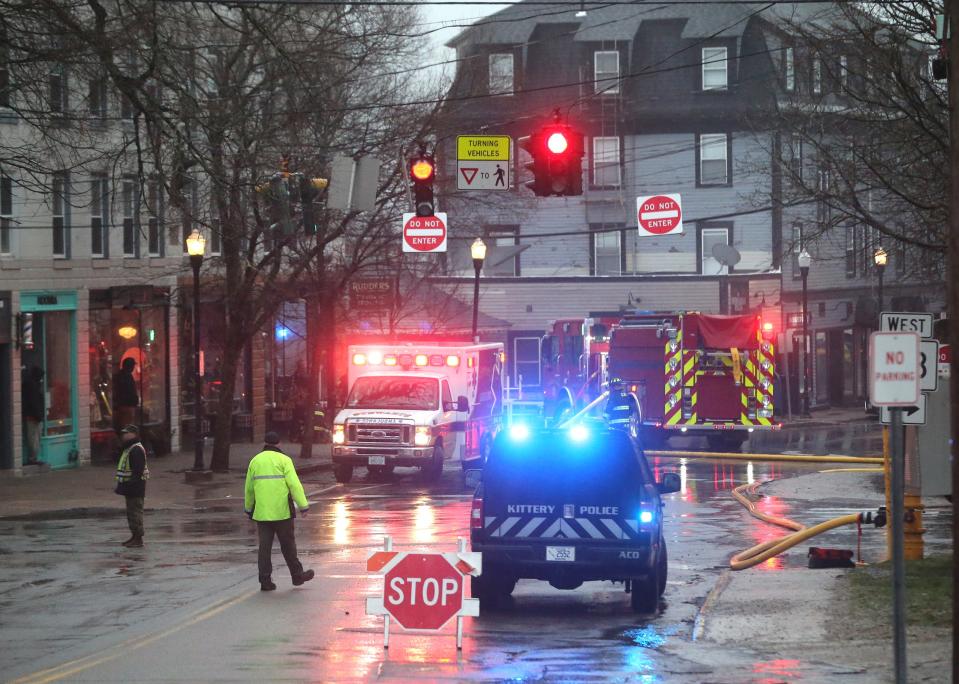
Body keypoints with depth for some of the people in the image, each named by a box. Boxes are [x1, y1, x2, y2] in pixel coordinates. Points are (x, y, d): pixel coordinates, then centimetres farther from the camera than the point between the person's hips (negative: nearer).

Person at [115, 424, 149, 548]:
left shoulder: (137, 450, -18)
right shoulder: (129, 449, 17)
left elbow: (138, 471, -25)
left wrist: (131, 484, -27)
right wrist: (122, 486, 23)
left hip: (135, 487, -11)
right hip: (130, 487, 11)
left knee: (136, 512, -8)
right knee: (131, 511, 16)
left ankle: (138, 539, -7)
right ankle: (134, 536, 24)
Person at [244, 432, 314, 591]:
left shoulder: (255, 461, 9)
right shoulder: (284, 460, -3)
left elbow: (249, 488, 15)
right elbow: (294, 484, -11)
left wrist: (248, 509, 27)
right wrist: (303, 506, -10)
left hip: (261, 512, 3)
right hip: (282, 511, -3)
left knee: (264, 546, 5)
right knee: (288, 545, 8)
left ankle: (265, 580, 1)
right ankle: (297, 575, 19)